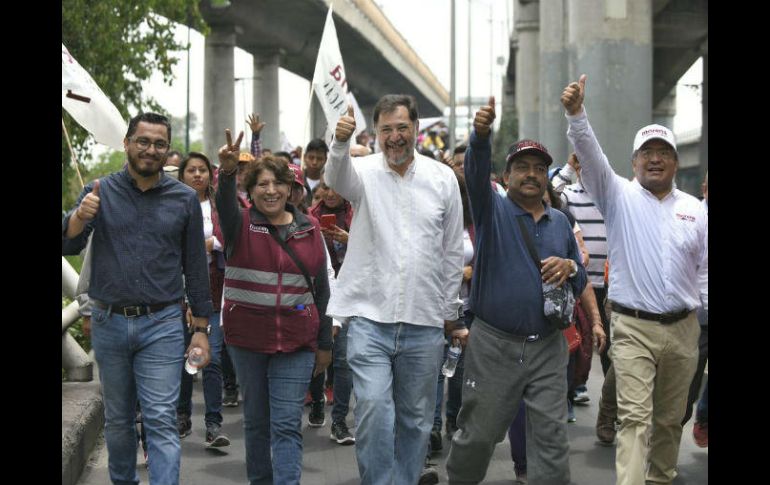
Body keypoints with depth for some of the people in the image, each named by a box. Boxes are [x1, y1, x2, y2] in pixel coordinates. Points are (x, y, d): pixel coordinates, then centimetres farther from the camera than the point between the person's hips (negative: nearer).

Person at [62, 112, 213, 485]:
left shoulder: (184, 199, 2)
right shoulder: (100, 191, 2)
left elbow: (196, 267, 5)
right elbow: (68, 246, -6)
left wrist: (201, 328, 2)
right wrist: (80, 216, -28)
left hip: (161, 325, -2)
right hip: (109, 323, 2)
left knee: (161, 421, -6)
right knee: (117, 420, 14)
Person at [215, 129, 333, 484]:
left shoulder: (309, 230, 5)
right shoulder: (242, 225, -1)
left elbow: (321, 289, 9)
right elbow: (225, 206, -26)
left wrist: (324, 343, 9)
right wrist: (227, 172, -47)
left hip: (295, 340, 0)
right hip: (247, 337, 0)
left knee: (287, 425, -5)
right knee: (256, 421, 13)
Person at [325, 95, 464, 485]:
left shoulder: (443, 179, 5)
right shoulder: (364, 172, -1)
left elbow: (452, 251, 10)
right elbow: (335, 178, -26)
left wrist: (449, 310, 11)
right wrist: (340, 142, -48)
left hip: (424, 322, 2)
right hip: (370, 317, -2)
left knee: (416, 418, 11)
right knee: (372, 407, -13)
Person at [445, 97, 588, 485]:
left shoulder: (560, 223, 13)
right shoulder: (492, 209, 1)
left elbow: (580, 283, 19)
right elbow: (476, 171, -21)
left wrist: (570, 267, -6)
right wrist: (481, 135, -41)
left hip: (548, 347, 3)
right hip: (494, 346, -3)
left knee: (552, 438, 1)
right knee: (477, 435, 7)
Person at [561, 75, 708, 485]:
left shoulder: (695, 210, 9)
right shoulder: (620, 197, 0)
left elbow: (705, 271, 12)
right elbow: (590, 157, -16)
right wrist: (576, 114, -31)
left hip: (682, 328, 4)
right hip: (633, 327, -4)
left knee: (670, 417, 14)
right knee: (634, 417, -10)